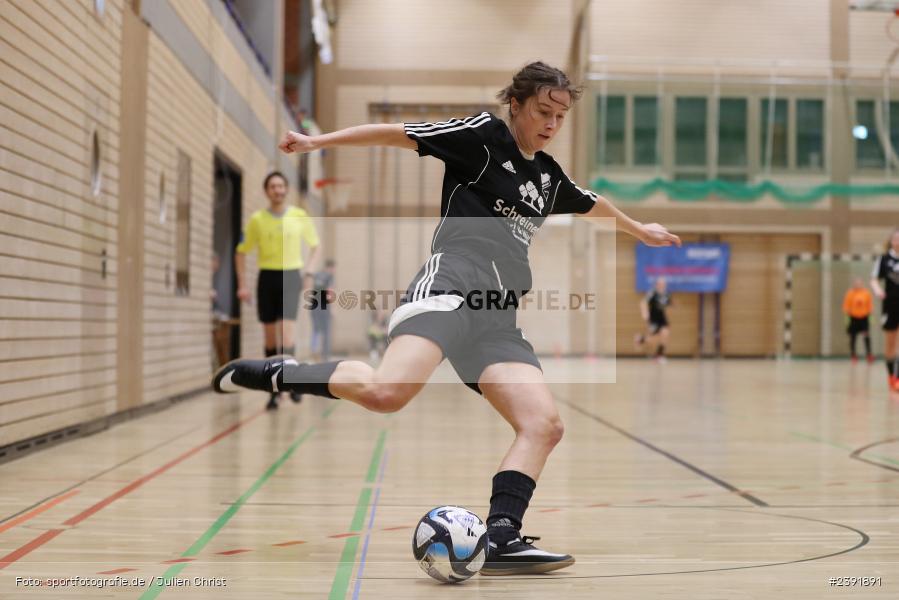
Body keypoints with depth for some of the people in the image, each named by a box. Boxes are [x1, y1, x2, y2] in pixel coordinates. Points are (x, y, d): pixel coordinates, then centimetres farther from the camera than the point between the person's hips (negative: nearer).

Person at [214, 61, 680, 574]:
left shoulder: (549, 175, 25)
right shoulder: (483, 135, 5)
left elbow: (594, 203, 46)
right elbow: (398, 133, 3)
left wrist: (640, 229, 61)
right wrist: (319, 142, 0)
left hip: (499, 316, 8)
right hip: (452, 286, -8)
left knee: (545, 425, -10)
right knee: (386, 392, -32)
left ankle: (500, 538, -13)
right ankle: (278, 373, -11)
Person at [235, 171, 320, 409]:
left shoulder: (300, 216, 1)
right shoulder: (257, 219, 1)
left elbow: (314, 244, 14)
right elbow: (242, 251, 7)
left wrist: (310, 271, 0)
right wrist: (242, 285, 0)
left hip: (291, 276, -1)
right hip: (267, 276, 1)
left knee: (286, 333, -15)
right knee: (270, 337, 5)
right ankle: (274, 390, 13)